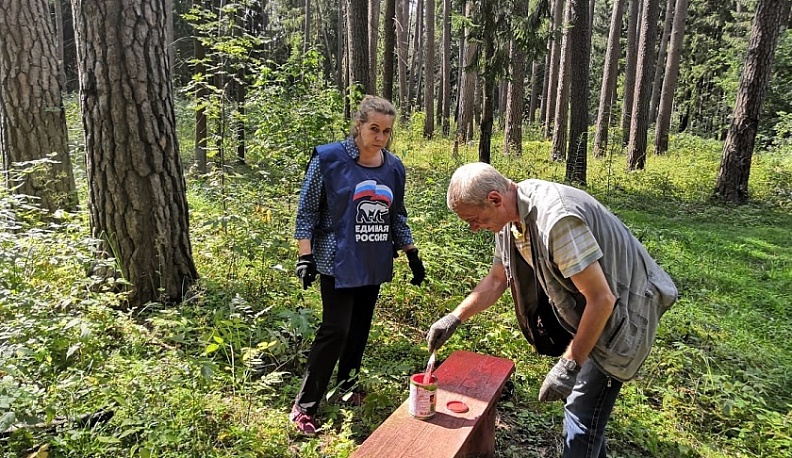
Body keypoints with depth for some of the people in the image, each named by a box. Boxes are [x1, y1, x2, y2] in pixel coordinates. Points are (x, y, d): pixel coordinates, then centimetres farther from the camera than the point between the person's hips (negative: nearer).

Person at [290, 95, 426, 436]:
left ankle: (347, 386, 33)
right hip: (338, 264, -5)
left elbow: (397, 217, 15)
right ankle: (304, 405, 5)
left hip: (373, 265, 5)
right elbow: (307, 211, -7)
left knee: (360, 327, 13)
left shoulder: (394, 167, 5)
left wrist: (413, 255, 13)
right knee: (335, 329, -8)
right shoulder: (329, 159, -10)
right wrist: (305, 257, -14)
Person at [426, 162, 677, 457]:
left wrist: (569, 365, -24)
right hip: (581, 309, 9)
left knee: (582, 407, -5)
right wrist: (454, 318, 1)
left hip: (621, 308, -9)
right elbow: (496, 280, 8)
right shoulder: (511, 216, -6)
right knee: (580, 395, 20)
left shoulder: (557, 217, -34)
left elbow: (602, 299, -31)